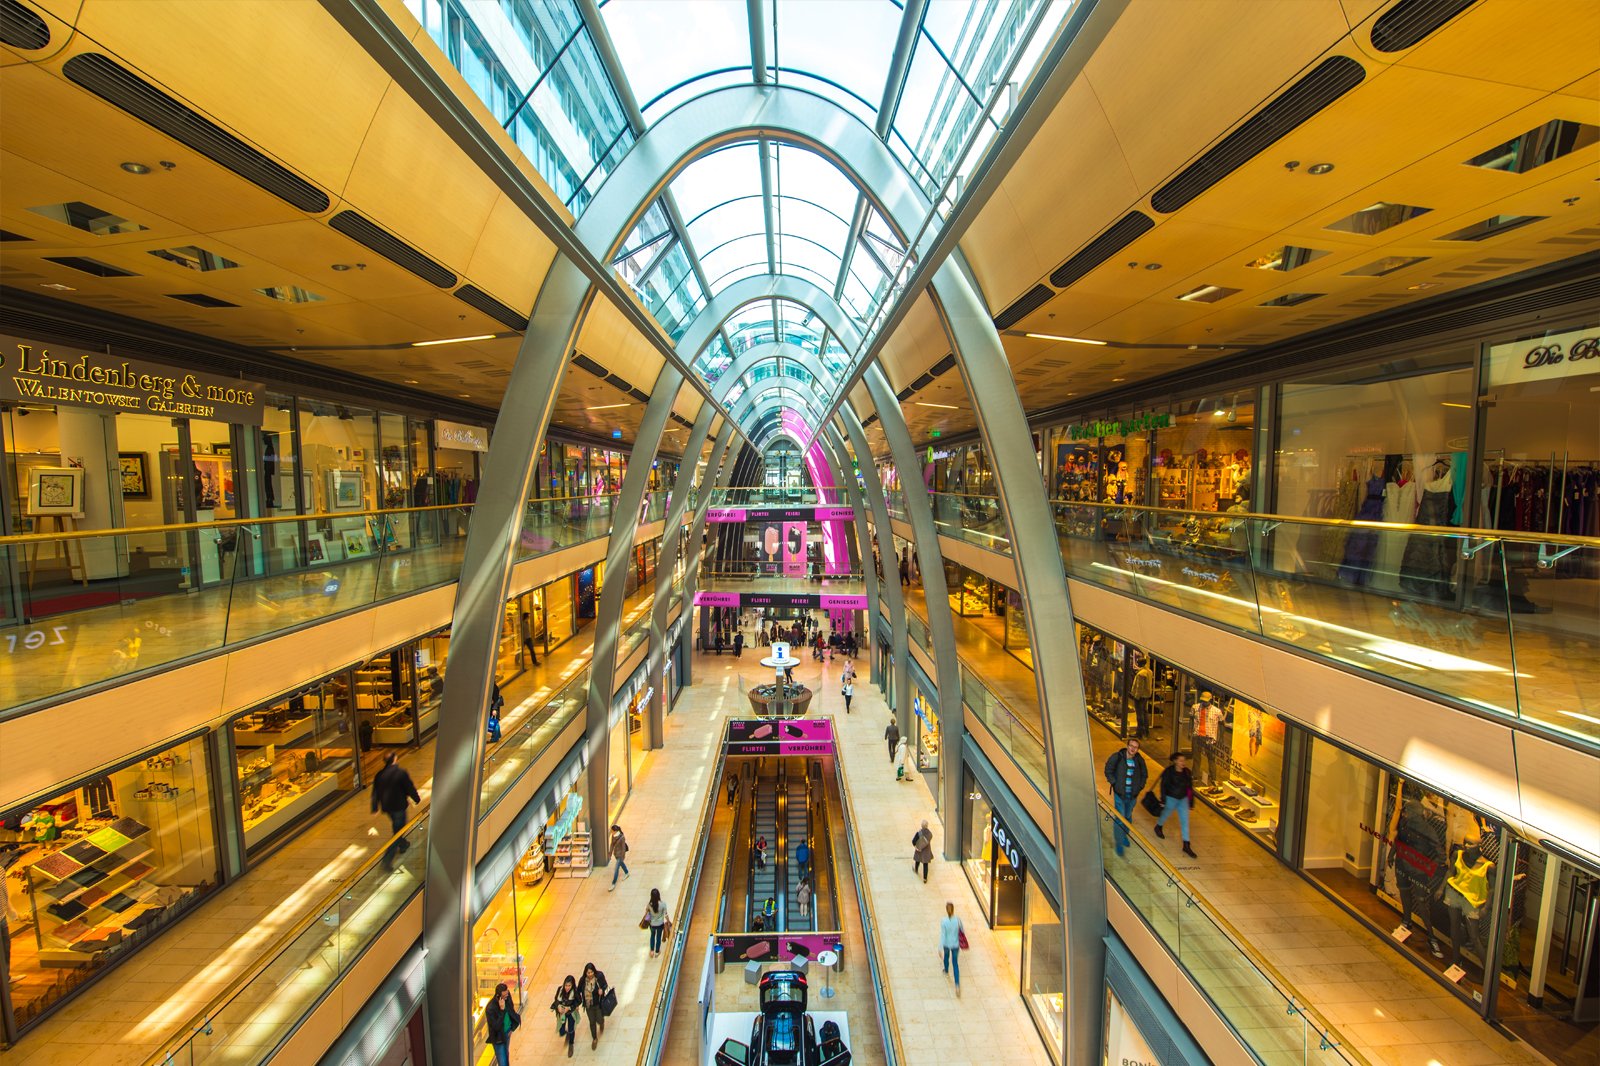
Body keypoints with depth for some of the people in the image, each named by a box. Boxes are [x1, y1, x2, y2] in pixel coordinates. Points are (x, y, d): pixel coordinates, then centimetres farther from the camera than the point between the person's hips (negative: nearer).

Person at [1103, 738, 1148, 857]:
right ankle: (1119, 843, 8)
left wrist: (1139, 787, 3)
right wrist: (1114, 784, -11)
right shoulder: (1117, 757, -16)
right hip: (1119, 794, -4)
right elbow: (1108, 771, -5)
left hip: (1132, 794, 4)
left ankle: (1124, 835, 42)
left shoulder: (1139, 760, -6)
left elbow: (1144, 775, 11)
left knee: (1128, 816, 20)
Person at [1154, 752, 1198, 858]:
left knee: (1185, 821, 2)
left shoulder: (1187, 772, -6)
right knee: (1166, 814, 18)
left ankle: (1186, 846, 8)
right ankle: (1158, 827, 49)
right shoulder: (1169, 771, -20)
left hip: (1183, 799, 4)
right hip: (1171, 798, -4)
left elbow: (1190, 787, 5)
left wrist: (1191, 800, 8)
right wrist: (1163, 798, -14)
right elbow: (1163, 785, -13)